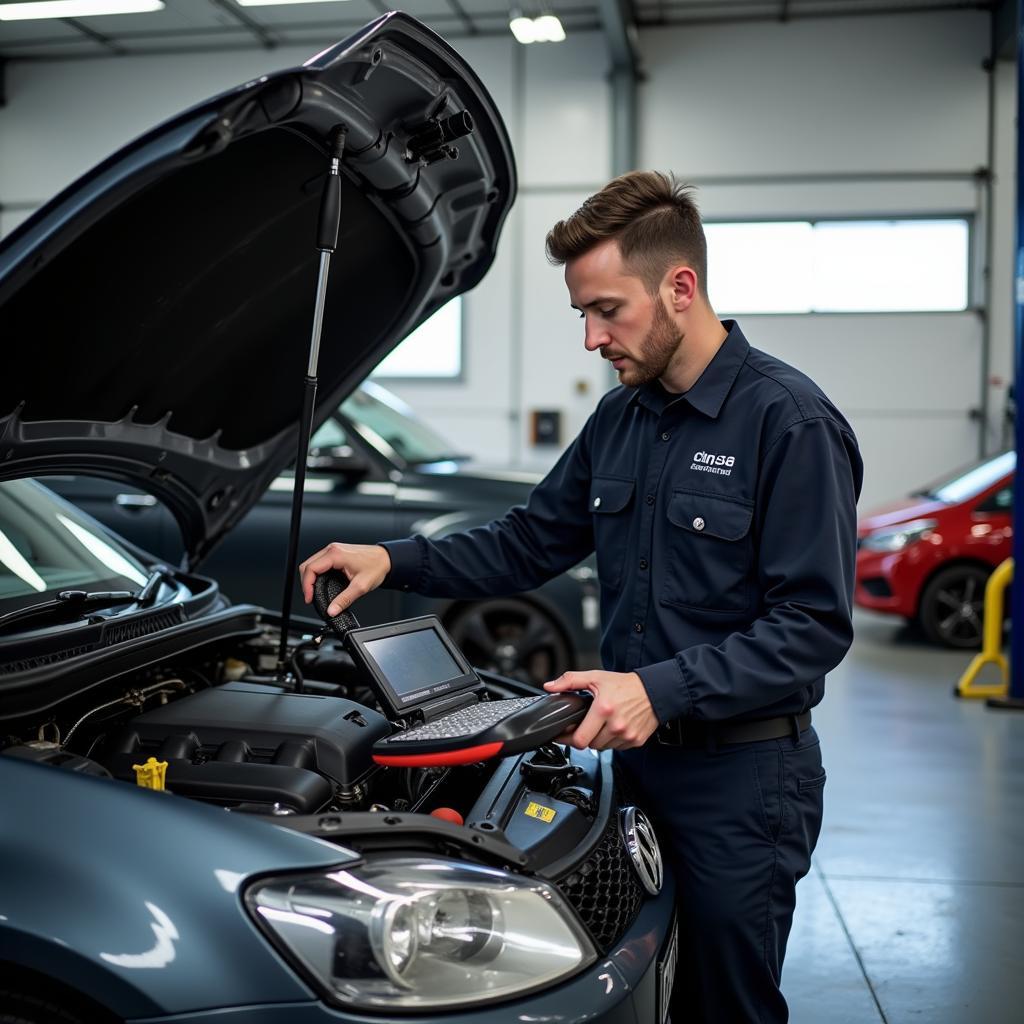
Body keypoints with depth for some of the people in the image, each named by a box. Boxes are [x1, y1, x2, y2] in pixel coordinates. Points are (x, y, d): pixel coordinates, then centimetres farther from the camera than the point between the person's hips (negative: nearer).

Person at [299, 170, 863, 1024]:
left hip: (741, 775, -6)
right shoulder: (621, 419, 7)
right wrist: (397, 561, 0)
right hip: (640, 755, 7)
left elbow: (814, 625, -20)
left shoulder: (790, 421, -17)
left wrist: (664, 689, -28)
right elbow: (529, 543, 13)